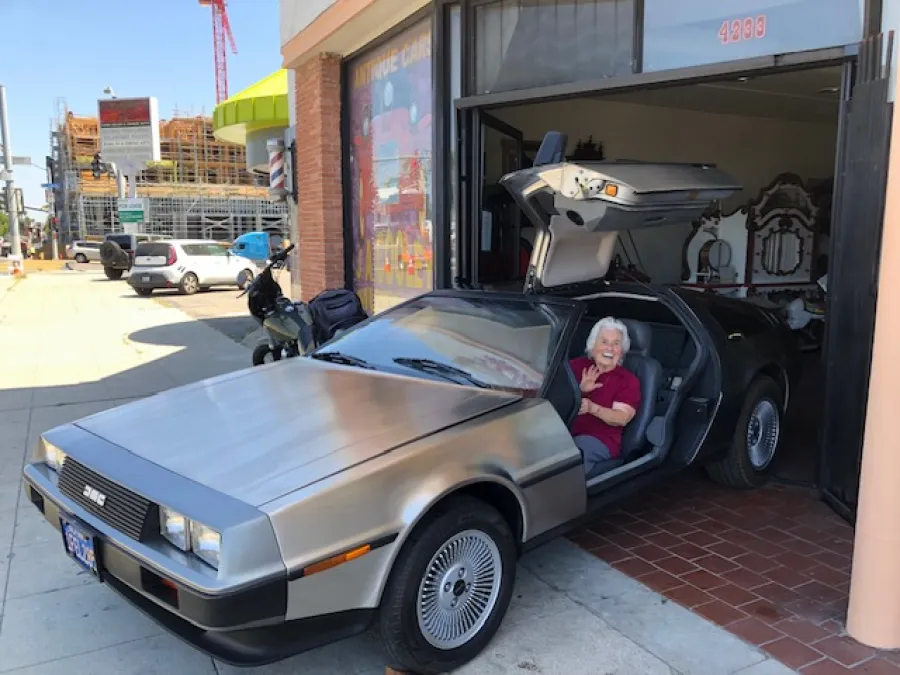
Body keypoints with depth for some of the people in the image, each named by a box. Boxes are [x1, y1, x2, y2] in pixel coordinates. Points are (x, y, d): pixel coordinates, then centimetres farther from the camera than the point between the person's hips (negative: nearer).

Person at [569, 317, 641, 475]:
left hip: (599, 439, -2)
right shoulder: (577, 365, 15)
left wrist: (591, 407, -24)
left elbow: (622, 418, -6)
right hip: (564, 431, 3)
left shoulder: (628, 380, 8)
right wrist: (579, 390, -12)